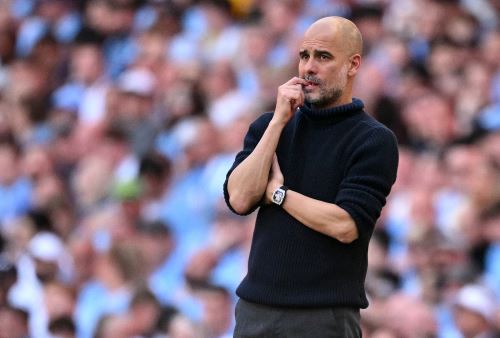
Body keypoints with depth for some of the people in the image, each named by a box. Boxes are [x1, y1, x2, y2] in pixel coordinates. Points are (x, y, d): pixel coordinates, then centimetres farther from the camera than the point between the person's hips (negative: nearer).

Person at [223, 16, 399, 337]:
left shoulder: (374, 140, -6)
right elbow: (239, 199, -4)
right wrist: (279, 122, -7)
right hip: (256, 309, 4)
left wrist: (277, 192, -5)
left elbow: (345, 225, -17)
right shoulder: (269, 126, 10)